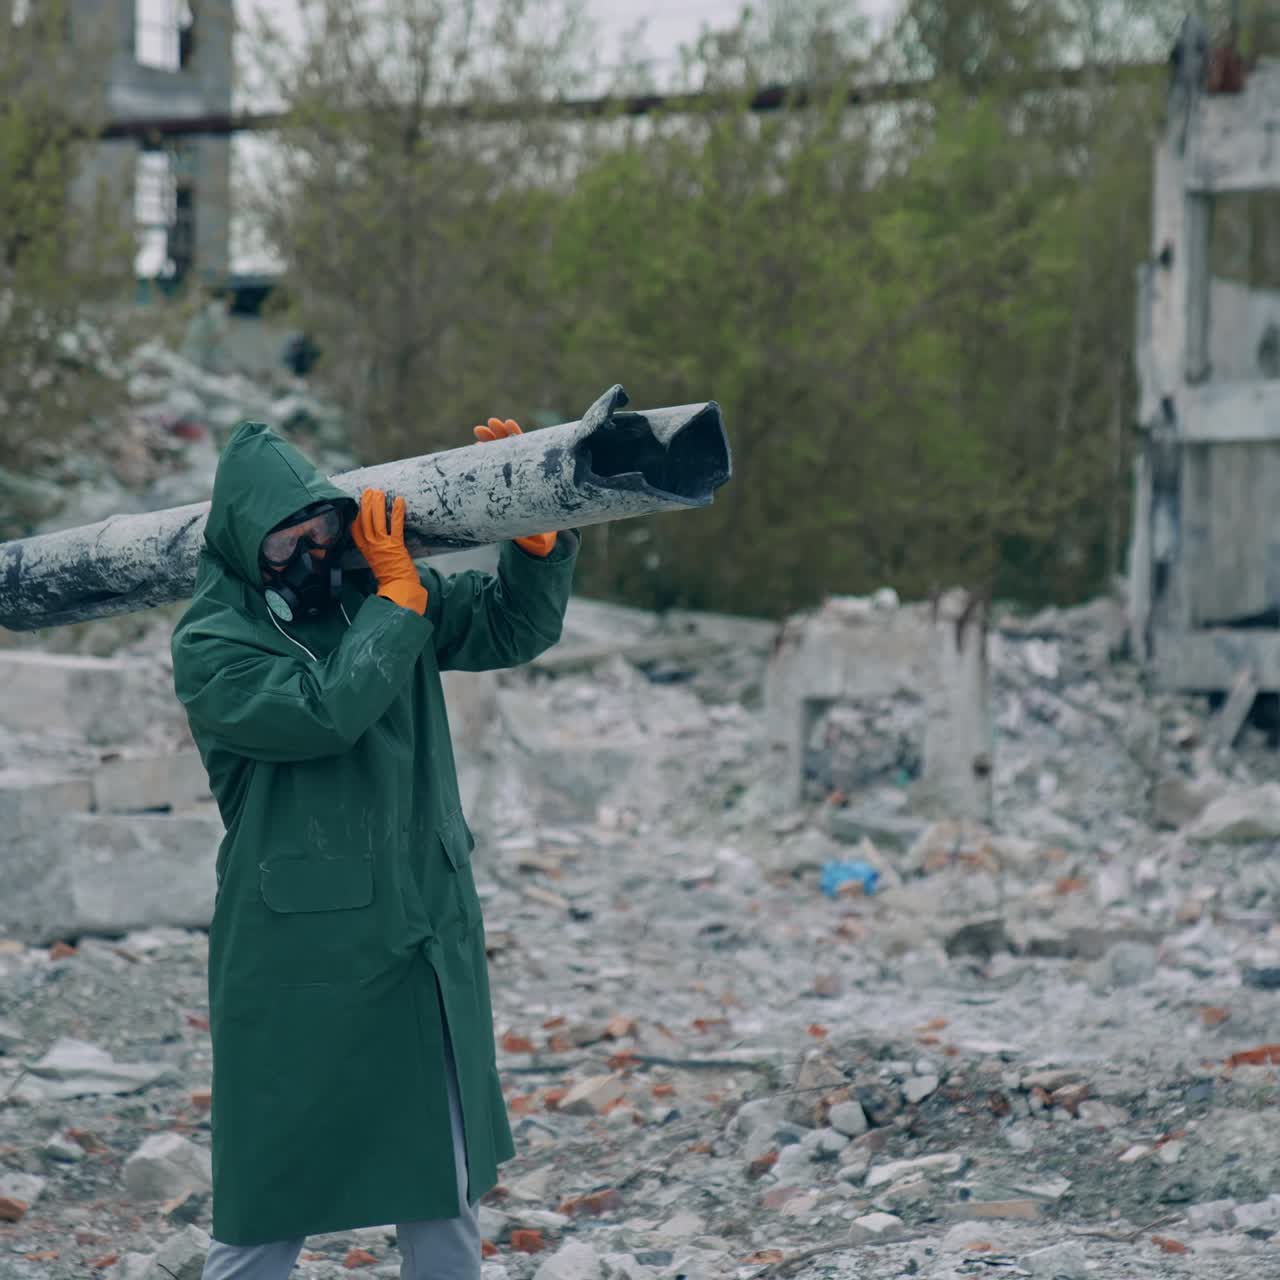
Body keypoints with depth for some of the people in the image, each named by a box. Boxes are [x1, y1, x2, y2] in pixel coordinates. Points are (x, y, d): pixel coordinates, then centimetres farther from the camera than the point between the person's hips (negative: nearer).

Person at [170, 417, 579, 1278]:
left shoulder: (374, 591, 7)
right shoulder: (212, 646, -9)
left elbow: (515, 627, 10)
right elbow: (327, 709, -24)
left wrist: (534, 528, -6)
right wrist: (397, 599, -15)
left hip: (427, 943, 6)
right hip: (299, 964, -6)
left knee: (445, 1185, 15)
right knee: (270, 1206, 1)